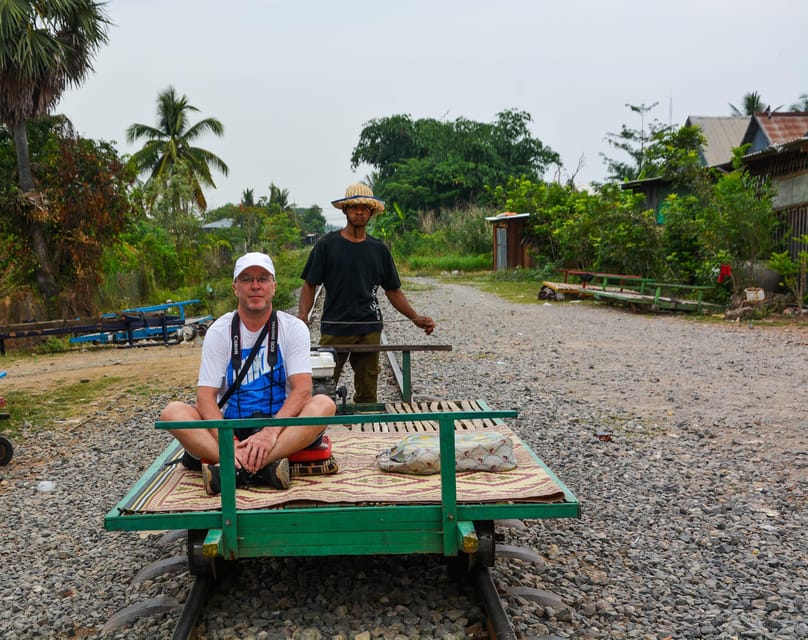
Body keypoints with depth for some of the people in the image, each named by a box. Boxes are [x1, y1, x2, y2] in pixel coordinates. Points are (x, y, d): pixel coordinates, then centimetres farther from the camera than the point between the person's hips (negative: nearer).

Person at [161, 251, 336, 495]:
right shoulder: (220, 331, 0)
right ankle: (265, 468, -39)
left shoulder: (293, 328, -2)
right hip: (230, 427, 1)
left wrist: (270, 432, -30)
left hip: (282, 423, -1)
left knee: (324, 404, -29)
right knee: (173, 412, -24)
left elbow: (302, 389, -13)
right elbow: (206, 396, -9)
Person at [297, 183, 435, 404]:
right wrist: (302, 315, -15)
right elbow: (309, 286, 1)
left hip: (369, 330, 3)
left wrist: (415, 318, 3)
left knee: (367, 394, 5)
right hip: (334, 329, -2)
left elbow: (393, 290, 14)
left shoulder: (379, 249, 11)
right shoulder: (327, 245, 3)